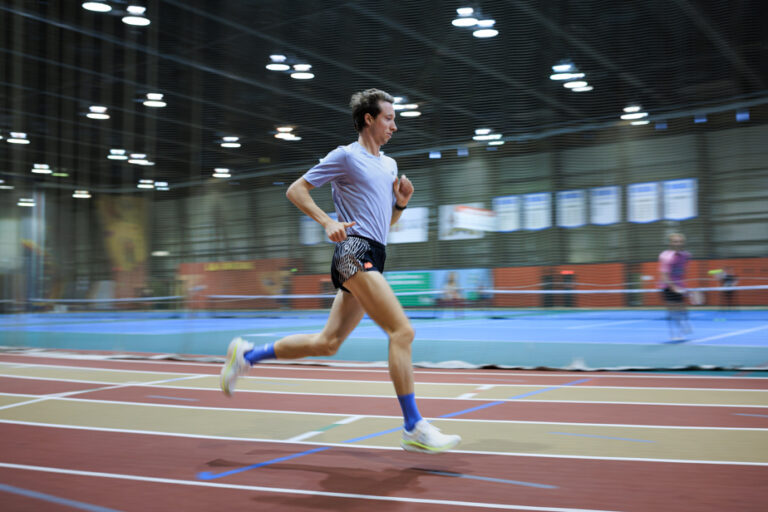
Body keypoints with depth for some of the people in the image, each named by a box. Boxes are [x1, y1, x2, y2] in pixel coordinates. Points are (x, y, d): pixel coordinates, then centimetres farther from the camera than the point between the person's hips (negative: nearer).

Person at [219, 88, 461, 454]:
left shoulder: (389, 165, 22)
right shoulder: (346, 156, -1)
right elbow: (295, 190, 0)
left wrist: (401, 202, 8)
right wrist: (328, 222, -13)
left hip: (372, 257, 9)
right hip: (355, 251, -9)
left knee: (327, 343, 11)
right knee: (402, 331, -16)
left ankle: (248, 355, 26)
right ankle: (414, 429, -12)